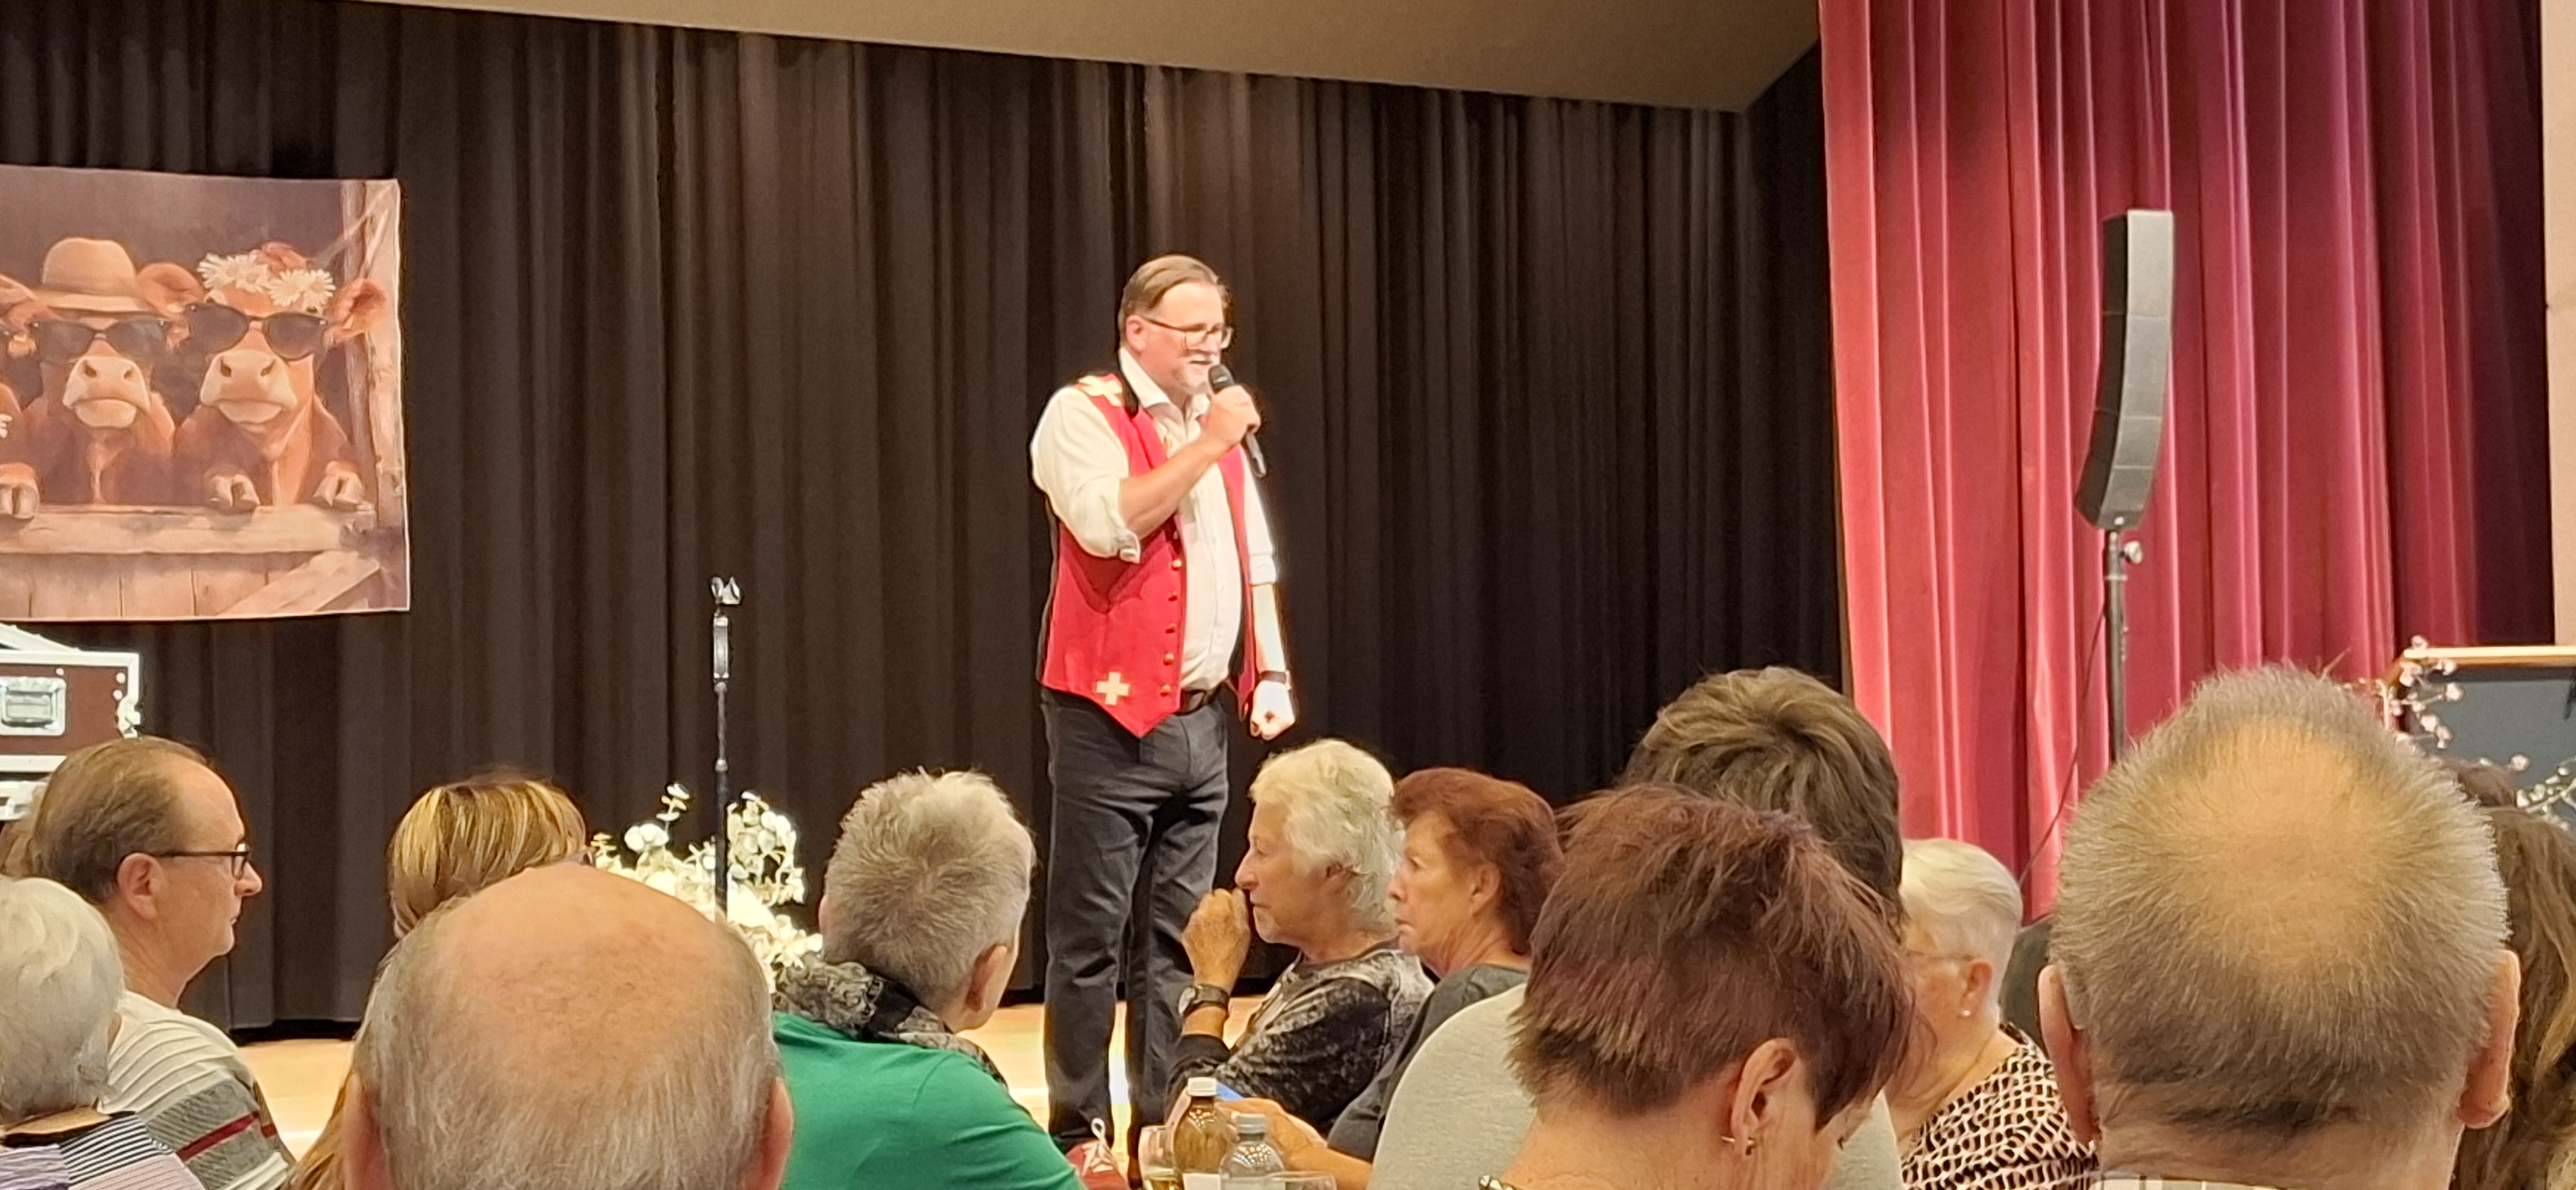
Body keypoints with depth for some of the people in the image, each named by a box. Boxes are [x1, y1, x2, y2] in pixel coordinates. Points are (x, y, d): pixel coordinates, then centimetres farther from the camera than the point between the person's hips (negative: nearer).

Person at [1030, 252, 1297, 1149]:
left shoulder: (1216, 422, 16)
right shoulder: (1084, 415, -6)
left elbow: (1254, 560, 20)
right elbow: (1109, 523, -24)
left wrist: (1271, 673, 10)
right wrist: (1206, 445, -17)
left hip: (1200, 719, 7)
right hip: (1110, 717, -7)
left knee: (1177, 939, 11)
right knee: (1091, 938, -2)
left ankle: (1166, 1125, 18)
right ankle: (1077, 1132, 6)